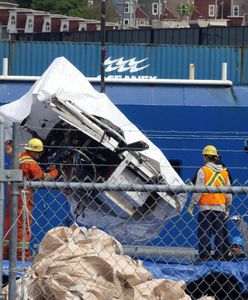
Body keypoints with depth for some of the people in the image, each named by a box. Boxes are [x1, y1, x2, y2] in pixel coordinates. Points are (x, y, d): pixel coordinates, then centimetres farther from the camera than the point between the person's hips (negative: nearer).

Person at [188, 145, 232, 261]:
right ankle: (219, 256, 7)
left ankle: (204, 256, -6)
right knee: (219, 233, 8)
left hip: (206, 207, -4)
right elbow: (228, 192, 12)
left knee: (204, 233, -1)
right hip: (220, 207, 4)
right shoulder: (224, 172, 9)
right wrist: (227, 208, 21)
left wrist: (192, 204, -2)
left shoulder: (203, 170, -6)